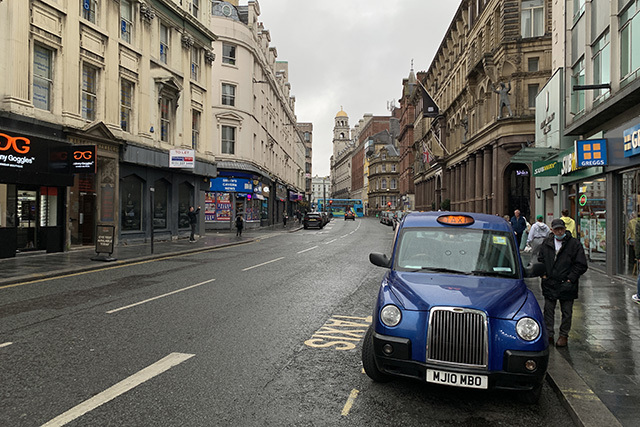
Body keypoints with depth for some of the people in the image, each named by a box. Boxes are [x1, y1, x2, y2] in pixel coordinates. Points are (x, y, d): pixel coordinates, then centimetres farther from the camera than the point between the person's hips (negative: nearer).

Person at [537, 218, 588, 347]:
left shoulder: (575, 244, -7)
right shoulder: (546, 243, 4)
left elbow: (581, 264, -5)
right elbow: (540, 259, 15)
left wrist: (570, 278, -10)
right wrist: (543, 274, 3)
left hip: (567, 284, -3)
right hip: (549, 283, 3)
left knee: (566, 311, 7)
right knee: (548, 309, 8)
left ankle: (564, 335, 20)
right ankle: (548, 334, 19)